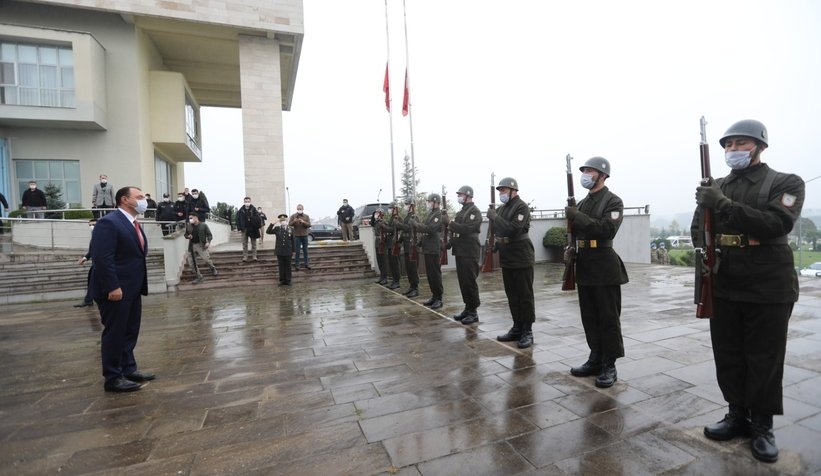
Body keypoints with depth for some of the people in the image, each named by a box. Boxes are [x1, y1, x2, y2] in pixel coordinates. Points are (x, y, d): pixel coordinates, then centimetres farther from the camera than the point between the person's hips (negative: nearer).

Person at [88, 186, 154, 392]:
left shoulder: (134, 224, 15)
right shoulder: (109, 222, -15)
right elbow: (102, 258, -21)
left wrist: (140, 285, 16)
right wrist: (113, 287, -23)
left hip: (132, 288, 9)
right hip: (116, 290, -9)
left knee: (130, 331, 16)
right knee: (114, 333, 1)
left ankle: (128, 368, 28)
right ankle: (113, 377, 12)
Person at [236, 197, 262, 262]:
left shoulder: (254, 209, -4)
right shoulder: (241, 210, 0)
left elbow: (257, 219, -6)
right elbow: (238, 219, 1)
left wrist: (257, 227, -14)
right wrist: (239, 228, -5)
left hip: (253, 229, -1)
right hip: (244, 229, 1)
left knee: (254, 243, 7)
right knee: (244, 244, 4)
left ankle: (254, 256, 15)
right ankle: (245, 257, 8)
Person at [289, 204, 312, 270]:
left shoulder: (306, 216, 6)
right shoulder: (293, 216, 2)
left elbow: (309, 225, -3)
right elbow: (289, 224, -5)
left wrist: (303, 222, -20)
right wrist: (294, 221, -24)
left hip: (304, 235, 2)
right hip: (297, 236, -2)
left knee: (305, 250, 8)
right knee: (297, 251, -1)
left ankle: (306, 264, 15)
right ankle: (296, 265, 3)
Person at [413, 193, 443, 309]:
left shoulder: (439, 214, -12)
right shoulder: (431, 214, 17)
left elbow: (430, 229, -22)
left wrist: (416, 224, -14)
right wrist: (420, 239, 5)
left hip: (434, 249, -9)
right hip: (427, 249, 9)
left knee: (435, 274, -2)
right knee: (430, 274, 13)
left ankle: (439, 298, 7)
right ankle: (434, 296, 23)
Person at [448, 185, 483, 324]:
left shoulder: (475, 211, -10)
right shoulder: (460, 212, 17)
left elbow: (467, 229, -23)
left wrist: (452, 225, -13)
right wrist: (450, 241, 5)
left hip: (470, 253, -8)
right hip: (460, 252, 8)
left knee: (470, 282, -3)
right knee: (462, 281, 12)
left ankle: (473, 312, 6)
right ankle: (467, 308, 23)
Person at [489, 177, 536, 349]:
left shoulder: (521, 207, -11)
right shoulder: (502, 208, 14)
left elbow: (513, 229, -23)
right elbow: (497, 229, 17)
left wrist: (495, 217, -19)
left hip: (521, 258, -8)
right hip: (507, 258, 8)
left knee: (525, 295, 0)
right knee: (512, 295, 13)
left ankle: (527, 331, 9)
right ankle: (517, 328, 23)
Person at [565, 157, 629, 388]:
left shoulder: (613, 201, -6)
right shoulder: (582, 203, 16)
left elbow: (607, 230, -21)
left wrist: (578, 217, -21)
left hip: (605, 268, -7)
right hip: (584, 267, 7)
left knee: (608, 318, 1)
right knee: (589, 317, 12)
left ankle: (609, 366, 11)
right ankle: (596, 359, 24)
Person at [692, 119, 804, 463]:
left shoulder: (786, 183, -2)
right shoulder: (715, 187, 9)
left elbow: (777, 224, -19)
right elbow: (698, 228, 8)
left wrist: (723, 204, -25)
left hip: (768, 288, -3)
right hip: (723, 287, 4)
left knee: (764, 360, 6)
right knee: (727, 356, 10)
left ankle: (762, 426, 21)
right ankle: (737, 414, 26)